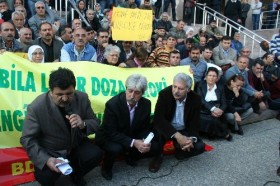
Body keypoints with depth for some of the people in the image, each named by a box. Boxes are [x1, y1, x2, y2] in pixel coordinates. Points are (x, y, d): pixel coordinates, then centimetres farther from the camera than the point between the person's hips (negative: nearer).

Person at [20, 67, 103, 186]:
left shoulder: (82, 98, -15)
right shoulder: (36, 107, -24)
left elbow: (95, 124, -6)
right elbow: (27, 139, -19)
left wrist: (83, 124, -31)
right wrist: (46, 160, -34)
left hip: (76, 144, 3)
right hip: (50, 152, -3)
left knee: (96, 154, -22)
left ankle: (76, 174, 11)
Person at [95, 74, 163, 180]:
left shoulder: (146, 104, -12)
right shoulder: (112, 104, -26)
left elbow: (145, 128, -2)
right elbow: (111, 133, -26)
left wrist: (145, 142, -25)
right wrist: (133, 143, -37)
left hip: (134, 138, 5)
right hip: (110, 137, -4)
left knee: (155, 147, -14)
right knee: (115, 148, -36)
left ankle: (130, 156, 15)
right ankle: (106, 167, 0)